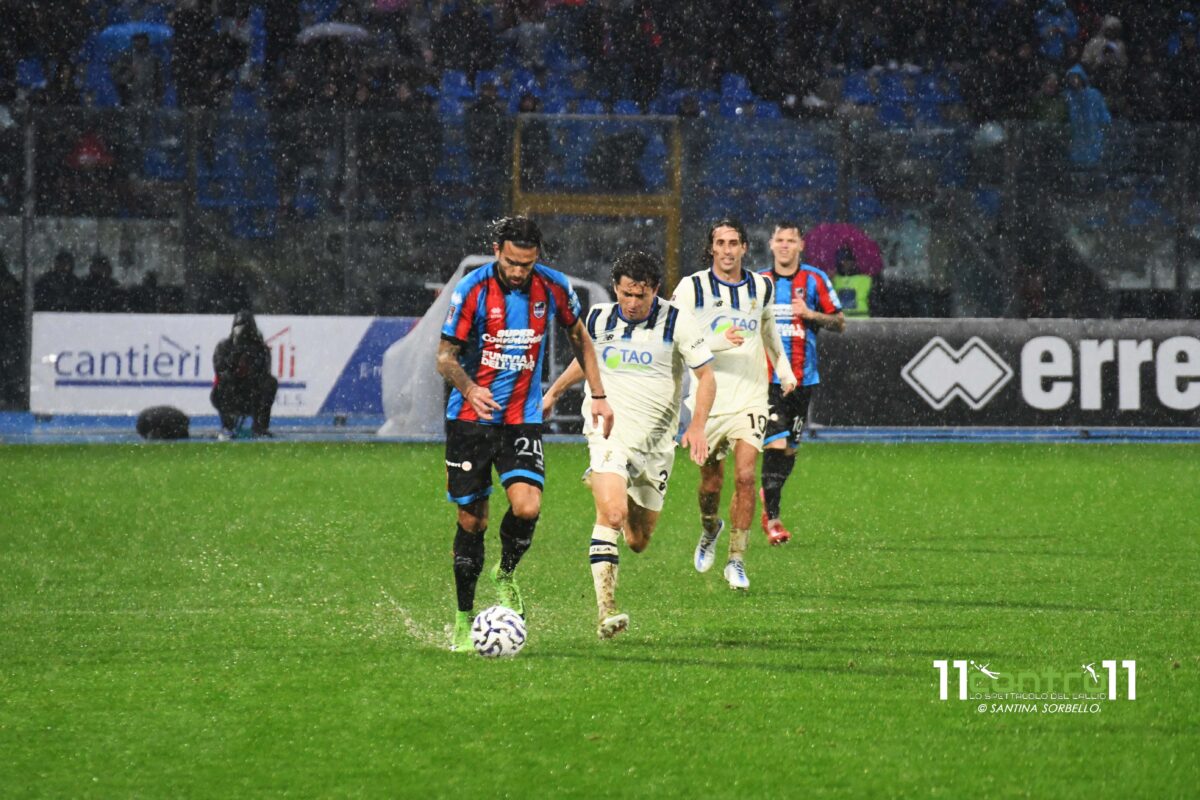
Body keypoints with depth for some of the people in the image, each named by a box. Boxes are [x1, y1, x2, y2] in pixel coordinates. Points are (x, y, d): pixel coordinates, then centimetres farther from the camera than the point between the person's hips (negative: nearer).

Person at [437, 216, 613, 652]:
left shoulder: (553, 287, -4)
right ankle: (464, 618, 18)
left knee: (527, 506, -20)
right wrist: (470, 390, -29)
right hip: (470, 418, -1)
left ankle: (505, 575, 11)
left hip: (523, 418, 1)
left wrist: (598, 395, 11)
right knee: (472, 520, 2)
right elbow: (445, 357, -9)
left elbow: (579, 337, 15)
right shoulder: (473, 289, -11)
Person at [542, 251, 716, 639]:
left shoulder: (675, 323, -4)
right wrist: (554, 392, 31)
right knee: (611, 514, -26)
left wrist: (697, 426, -14)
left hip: (656, 444, 1)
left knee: (638, 542, 9)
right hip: (610, 432, -1)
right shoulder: (598, 319, 4)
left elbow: (706, 377, -1)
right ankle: (606, 612, -28)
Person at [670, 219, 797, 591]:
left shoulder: (761, 287, 5)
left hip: (750, 399, 1)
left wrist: (783, 367, 30)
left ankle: (736, 560, -3)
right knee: (712, 481, 8)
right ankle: (710, 529, 41)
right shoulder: (692, 288, -6)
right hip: (708, 401, -1)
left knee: (745, 477, -12)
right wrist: (718, 341, -27)